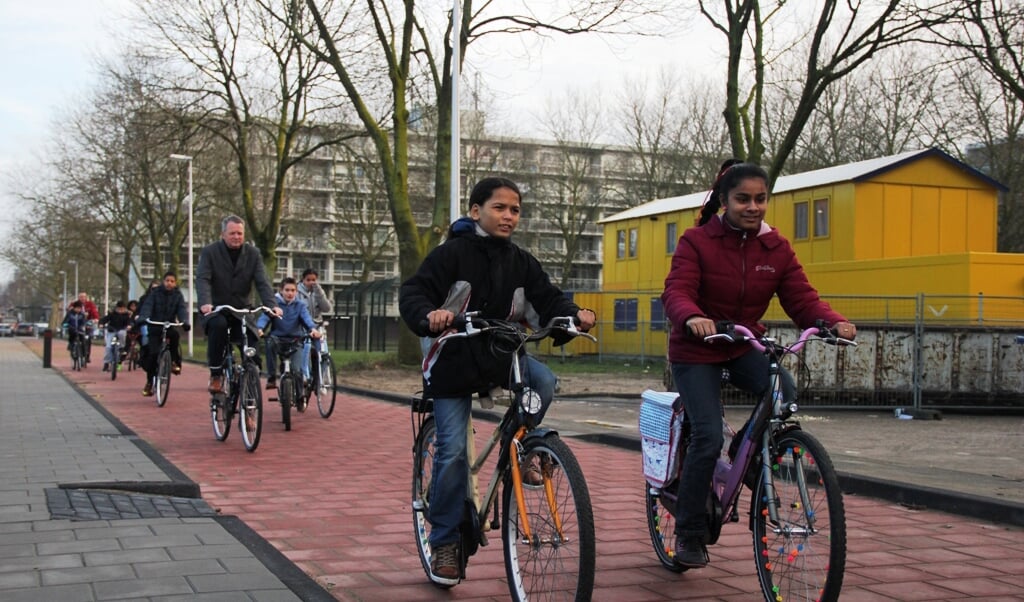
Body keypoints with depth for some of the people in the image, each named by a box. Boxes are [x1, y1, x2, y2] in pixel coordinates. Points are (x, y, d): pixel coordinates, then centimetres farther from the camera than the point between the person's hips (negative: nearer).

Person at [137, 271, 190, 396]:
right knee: (153, 353, -11)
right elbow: (147, 306, -17)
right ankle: (149, 382, 5)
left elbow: (182, 309, -12)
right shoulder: (155, 293, -3)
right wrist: (142, 318, -37)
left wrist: (185, 321, -32)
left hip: (170, 326, 1)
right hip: (155, 327, -1)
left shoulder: (178, 295, 2)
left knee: (175, 335, -34)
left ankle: (174, 361, -14)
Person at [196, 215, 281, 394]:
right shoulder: (210, 252, -4)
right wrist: (205, 303, -36)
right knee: (218, 325, -35)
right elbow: (202, 279, -17)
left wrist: (271, 305, -25)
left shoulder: (252, 254, 3)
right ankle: (215, 375, -23)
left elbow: (262, 282, -6)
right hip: (216, 309, -2)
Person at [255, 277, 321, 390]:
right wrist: (259, 328, -39)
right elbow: (264, 317, -16)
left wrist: (313, 328, -39)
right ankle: (271, 377, -25)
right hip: (279, 338, 0)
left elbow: (307, 317, -16)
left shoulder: (300, 305, 1)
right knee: (271, 341, -33)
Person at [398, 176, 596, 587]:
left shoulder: (521, 262, 3)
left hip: (502, 355, 4)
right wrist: (430, 314, -40)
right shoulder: (452, 254, -10)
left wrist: (574, 314, -23)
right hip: (453, 363, -3)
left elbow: (548, 300, -1)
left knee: (543, 381, -27)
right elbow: (412, 294, -18)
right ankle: (445, 543, 9)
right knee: (453, 453, -7)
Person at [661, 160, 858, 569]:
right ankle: (688, 534, 3)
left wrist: (834, 322, -30)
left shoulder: (776, 249, -2)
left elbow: (801, 299, -9)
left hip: (744, 347, 4)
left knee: (785, 393, -26)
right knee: (708, 438, -15)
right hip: (696, 353, -3)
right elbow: (676, 292, -24)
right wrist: (692, 318, -48)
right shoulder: (696, 242, -12)